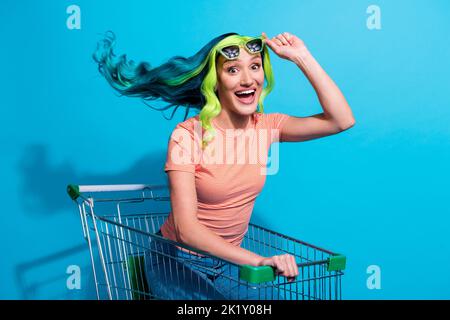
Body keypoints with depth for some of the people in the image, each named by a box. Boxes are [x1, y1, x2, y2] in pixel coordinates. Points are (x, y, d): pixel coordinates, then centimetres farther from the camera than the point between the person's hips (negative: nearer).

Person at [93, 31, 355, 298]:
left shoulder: (266, 126, -6)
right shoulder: (188, 135, -22)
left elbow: (342, 120, -12)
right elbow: (186, 228, -29)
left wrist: (302, 57, -16)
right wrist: (260, 260, -40)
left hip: (226, 257, 4)